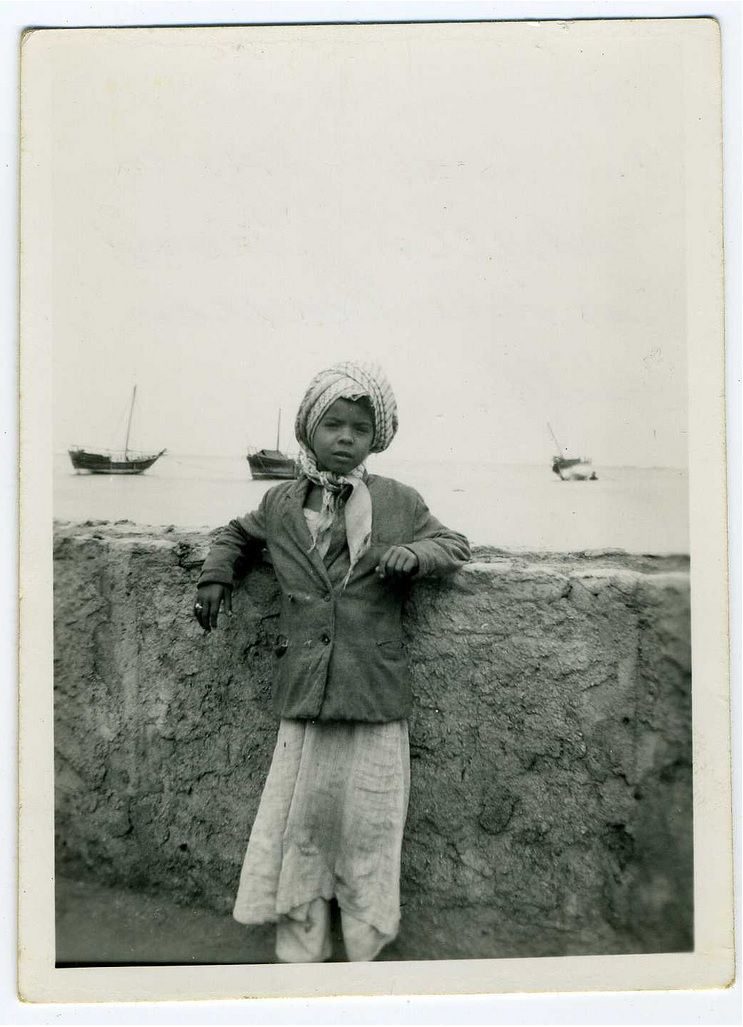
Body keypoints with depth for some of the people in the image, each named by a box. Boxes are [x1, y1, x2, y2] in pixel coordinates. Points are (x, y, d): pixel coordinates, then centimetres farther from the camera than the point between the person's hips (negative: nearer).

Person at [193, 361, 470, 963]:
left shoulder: (400, 503, 4)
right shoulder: (280, 504, 10)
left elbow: (455, 546, 12)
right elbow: (239, 535, 29)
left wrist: (414, 553, -9)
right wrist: (217, 575, 11)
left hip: (376, 695, -1)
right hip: (303, 697, 2)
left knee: (368, 822, 5)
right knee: (300, 822, 7)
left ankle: (366, 950, 23)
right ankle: (300, 952, 23)